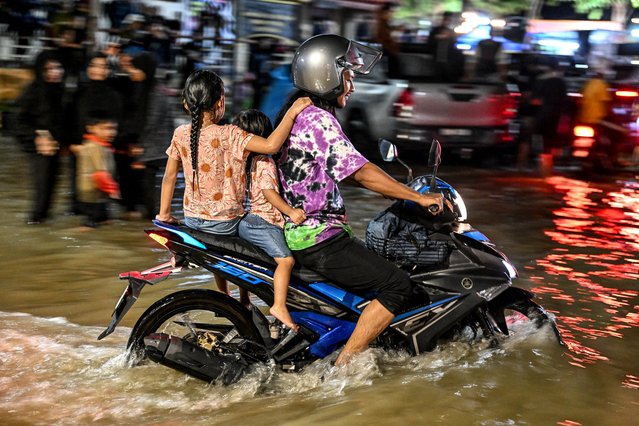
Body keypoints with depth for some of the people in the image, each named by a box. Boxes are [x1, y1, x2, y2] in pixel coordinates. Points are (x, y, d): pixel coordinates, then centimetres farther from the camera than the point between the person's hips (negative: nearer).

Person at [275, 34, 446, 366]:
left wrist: (399, 190, 21)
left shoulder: (296, 112, 15)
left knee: (380, 265, 26)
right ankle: (342, 368, -10)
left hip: (299, 230, 11)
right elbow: (362, 173, -22)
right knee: (397, 285, -11)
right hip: (318, 238, -11)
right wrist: (419, 198, -14)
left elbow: (347, 171, 23)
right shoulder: (318, 120, -18)